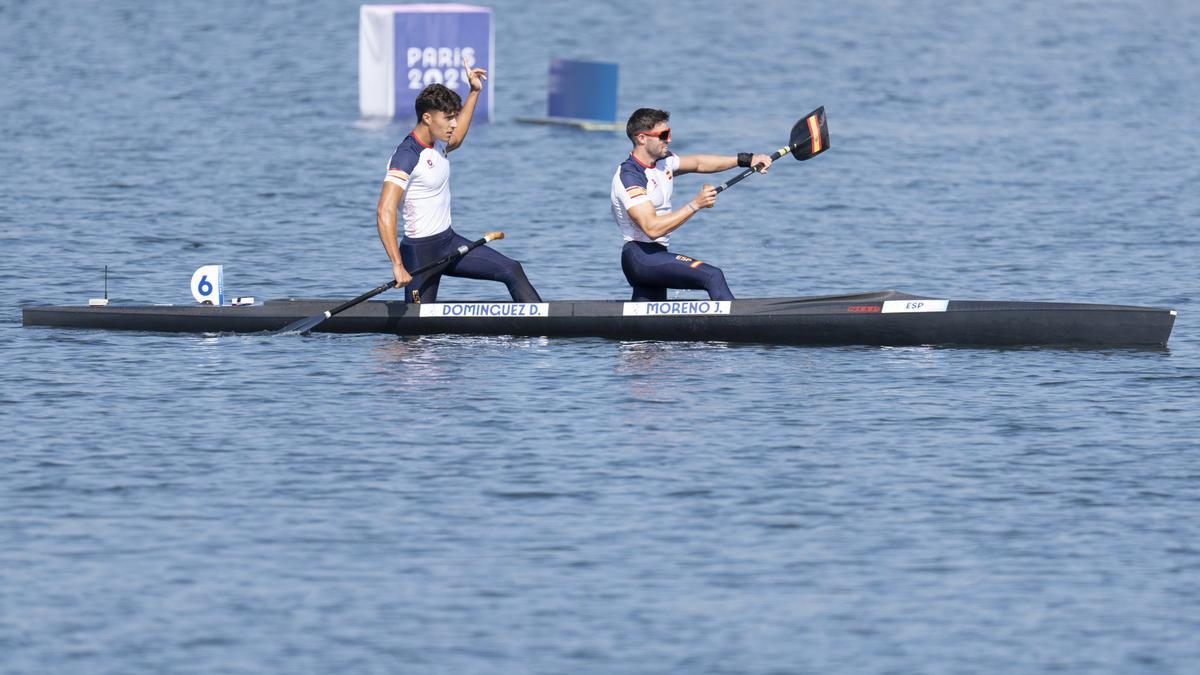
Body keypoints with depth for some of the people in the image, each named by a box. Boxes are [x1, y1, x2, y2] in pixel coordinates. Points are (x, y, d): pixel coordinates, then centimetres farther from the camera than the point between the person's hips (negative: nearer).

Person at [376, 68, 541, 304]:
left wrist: (474, 91, 30)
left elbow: (455, 138, 34)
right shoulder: (406, 157, -23)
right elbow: (385, 212, -33)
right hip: (421, 251, -9)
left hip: (449, 241, 9)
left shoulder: (436, 143, 6)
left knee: (512, 271, 3)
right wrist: (398, 266, -40)